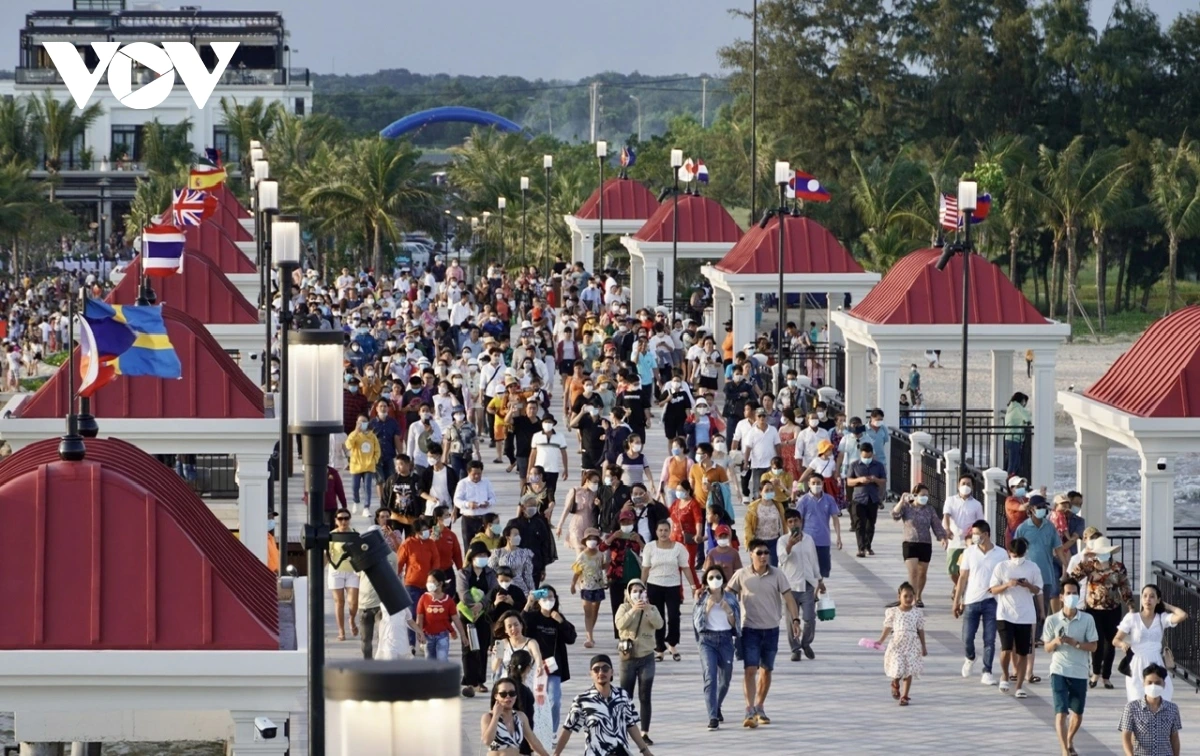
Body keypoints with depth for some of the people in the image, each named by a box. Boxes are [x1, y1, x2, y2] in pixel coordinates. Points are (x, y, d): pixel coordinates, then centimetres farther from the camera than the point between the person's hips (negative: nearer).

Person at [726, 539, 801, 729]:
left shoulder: (777, 575, -1)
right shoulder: (742, 575, -3)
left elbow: (788, 597, -4)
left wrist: (795, 619, -15)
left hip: (771, 629, 2)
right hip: (750, 629, -2)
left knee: (766, 670, 12)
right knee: (750, 670, -12)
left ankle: (759, 708, 27)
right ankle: (750, 712, -16)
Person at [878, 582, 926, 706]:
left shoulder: (917, 612, 1)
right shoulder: (892, 612, -2)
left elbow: (921, 630, 5)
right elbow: (887, 628, 2)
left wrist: (923, 647, 5)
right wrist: (880, 641, -7)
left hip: (912, 645, 1)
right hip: (897, 645, -1)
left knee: (909, 671, 1)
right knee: (897, 669, -6)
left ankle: (904, 696, 12)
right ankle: (895, 685, 30)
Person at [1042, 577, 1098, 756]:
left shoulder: (1087, 620, -2)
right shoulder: (1052, 620, -3)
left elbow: (1093, 646, -2)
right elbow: (1047, 648, 3)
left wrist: (1075, 643, -18)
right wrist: (1055, 642, -20)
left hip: (1080, 673, 2)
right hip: (1059, 671, -2)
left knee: (1077, 713, 13)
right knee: (1061, 712, -11)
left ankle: (1070, 740, 40)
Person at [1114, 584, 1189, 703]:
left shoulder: (1162, 618, 4)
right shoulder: (1132, 618, -1)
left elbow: (1183, 615, -13)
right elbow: (1116, 640, 0)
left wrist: (1167, 606, 2)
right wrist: (1122, 644, -24)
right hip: (1137, 666, -1)